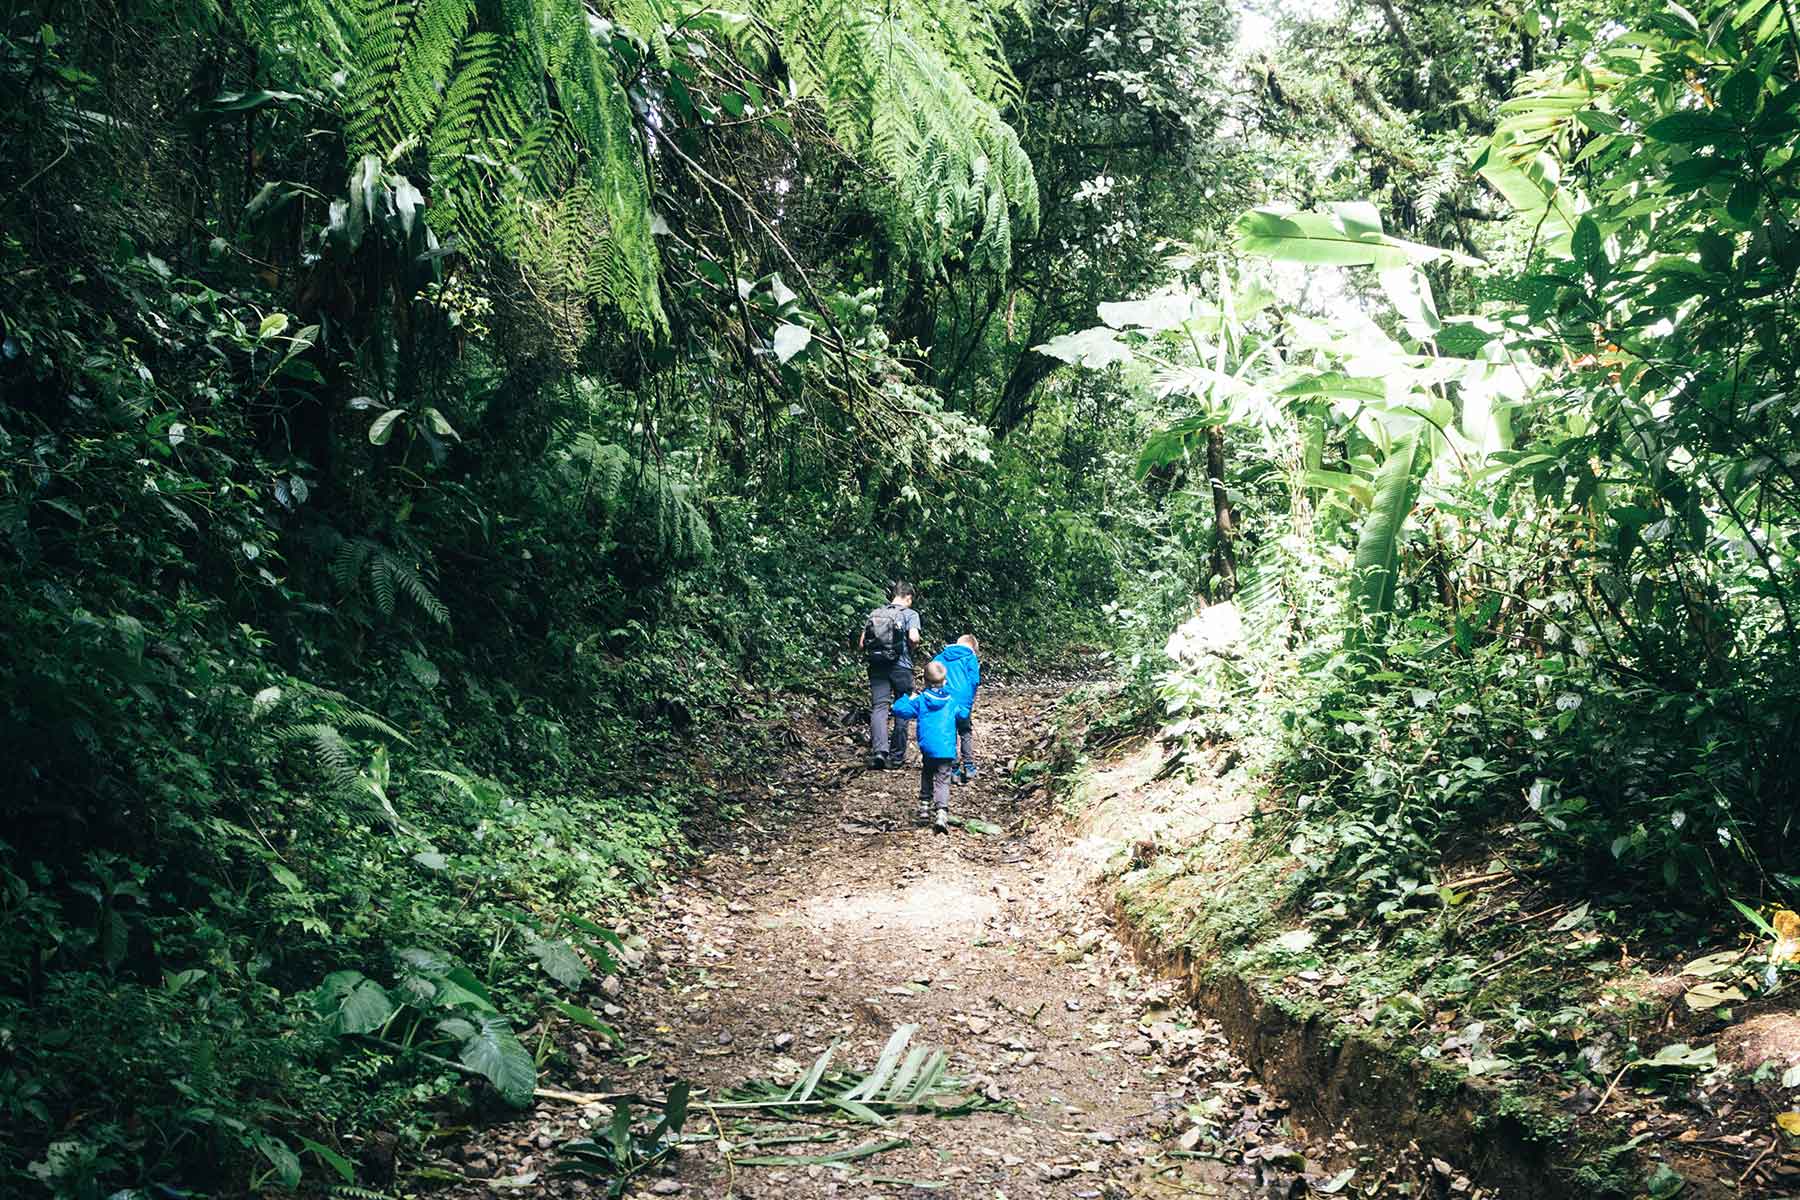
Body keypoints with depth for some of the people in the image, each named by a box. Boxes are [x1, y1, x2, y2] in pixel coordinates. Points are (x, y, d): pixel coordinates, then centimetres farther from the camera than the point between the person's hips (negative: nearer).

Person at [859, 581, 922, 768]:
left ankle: (879, 749, -26)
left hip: (877, 667, 3)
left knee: (879, 707, -4)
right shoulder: (910, 614, 0)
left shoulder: (875, 613, 11)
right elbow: (913, 637, -17)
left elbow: (861, 644, 7)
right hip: (901, 667, -3)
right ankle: (897, 756, 16)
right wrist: (912, 647, 4)